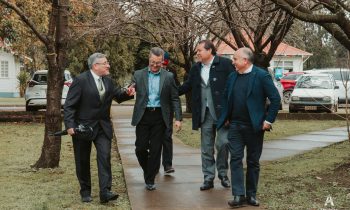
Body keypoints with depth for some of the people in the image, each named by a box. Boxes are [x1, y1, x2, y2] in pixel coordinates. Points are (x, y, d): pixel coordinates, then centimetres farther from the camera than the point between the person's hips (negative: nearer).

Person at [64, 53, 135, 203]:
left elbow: (118, 96, 17)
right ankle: (85, 192, 22)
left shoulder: (108, 81, 6)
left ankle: (105, 192, -9)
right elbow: (69, 105, -14)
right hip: (83, 126, -4)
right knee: (83, 161, 7)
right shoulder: (80, 80, -14)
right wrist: (70, 125, -22)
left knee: (105, 157, -8)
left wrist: (127, 93, -5)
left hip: (103, 126, 4)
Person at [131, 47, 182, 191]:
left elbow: (175, 99, 4)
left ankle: (150, 180, 14)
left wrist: (178, 118, -3)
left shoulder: (168, 77, 5)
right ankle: (147, 170, 29)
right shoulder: (138, 75, 6)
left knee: (155, 150, 2)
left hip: (159, 117, 0)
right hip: (143, 116, 0)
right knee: (141, 148, 0)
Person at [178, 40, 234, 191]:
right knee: (206, 148, 8)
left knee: (222, 143, -5)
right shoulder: (196, 68, 9)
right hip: (205, 114, 5)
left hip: (222, 112, -5)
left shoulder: (225, 64, -7)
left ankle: (223, 174, 16)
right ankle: (208, 178, 18)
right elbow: (188, 86, 18)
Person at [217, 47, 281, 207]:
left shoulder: (261, 76, -8)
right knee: (236, 159, -2)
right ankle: (238, 195, 0)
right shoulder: (232, 77, 9)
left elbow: (275, 98, -9)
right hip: (235, 125, 4)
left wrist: (269, 120, -11)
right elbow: (226, 98, 20)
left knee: (253, 162, 6)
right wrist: (225, 118, 12)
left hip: (254, 126, -4)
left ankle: (251, 194, 17)